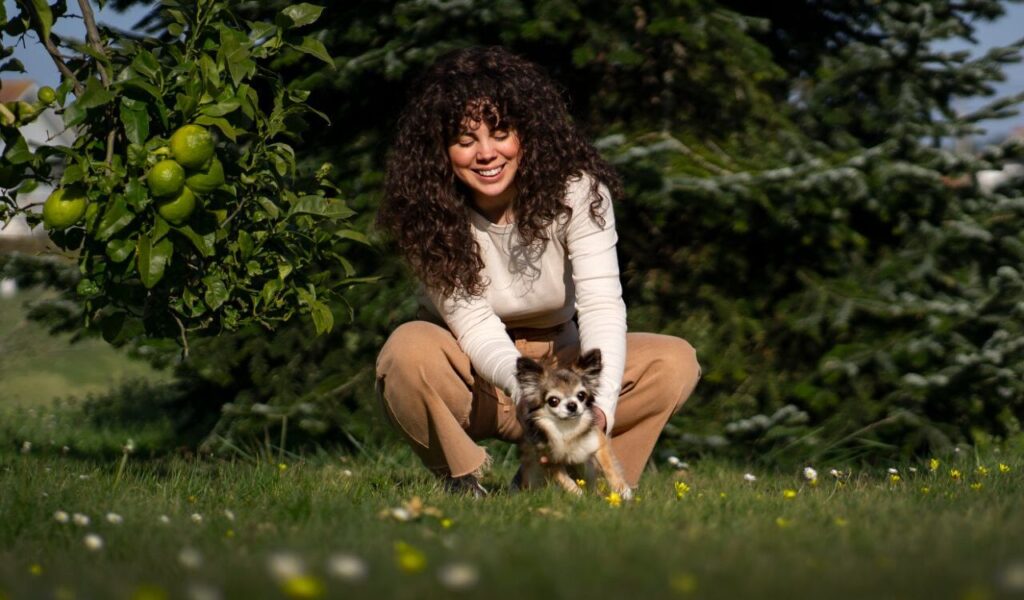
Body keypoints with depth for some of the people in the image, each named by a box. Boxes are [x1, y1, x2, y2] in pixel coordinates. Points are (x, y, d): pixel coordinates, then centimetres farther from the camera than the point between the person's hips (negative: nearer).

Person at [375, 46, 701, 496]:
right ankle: (461, 483, -10)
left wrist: (602, 405, -43)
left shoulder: (577, 190, -17)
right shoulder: (426, 214, -18)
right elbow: (474, 324, -23)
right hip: (472, 382, -2)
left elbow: (601, 302, -25)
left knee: (676, 362, -22)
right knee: (409, 348, -35)